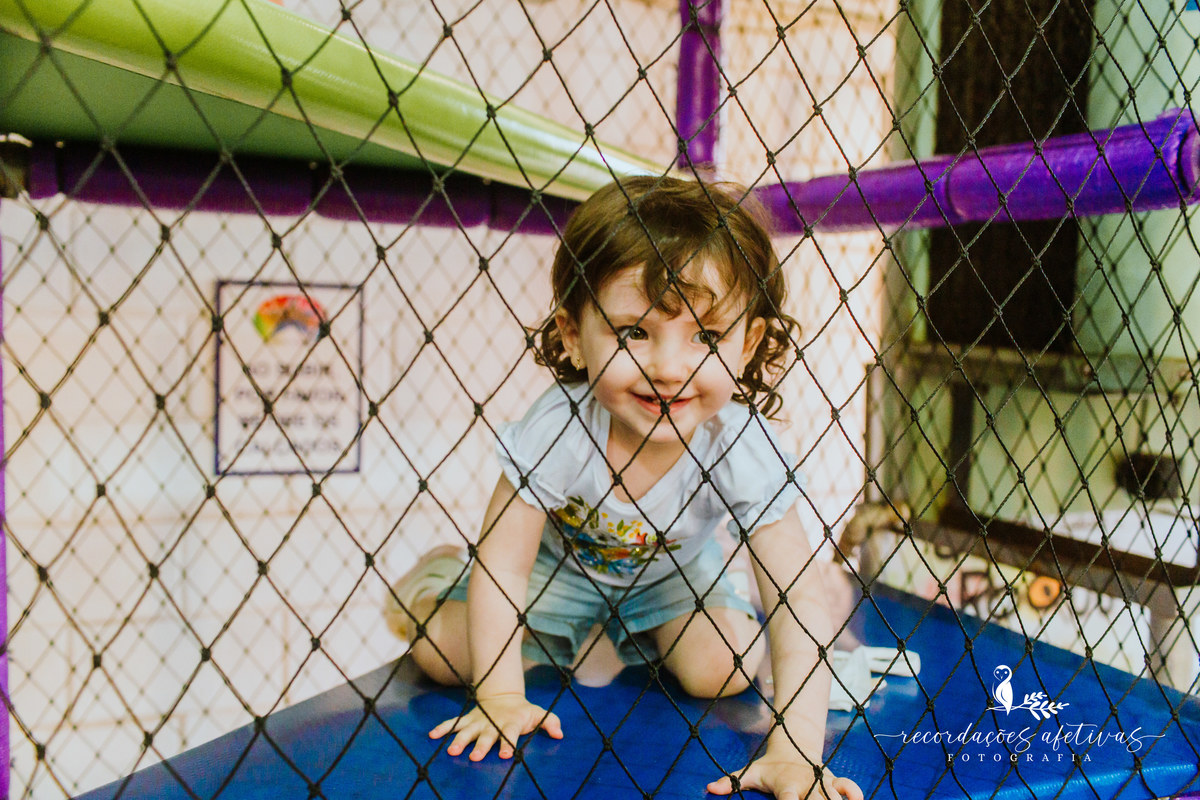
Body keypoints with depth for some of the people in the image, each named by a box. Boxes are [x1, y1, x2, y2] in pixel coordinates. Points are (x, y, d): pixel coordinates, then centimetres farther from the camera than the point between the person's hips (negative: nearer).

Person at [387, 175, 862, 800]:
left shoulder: (744, 448, -34)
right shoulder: (558, 427, -36)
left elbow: (798, 598, -33)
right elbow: (503, 561, -26)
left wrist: (797, 750, -41)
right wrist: (500, 696, -28)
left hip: (671, 572, 2)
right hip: (558, 561, -1)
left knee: (722, 669, -16)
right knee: (442, 652, -9)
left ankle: (631, 633, 17)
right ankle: (441, 575, 26)